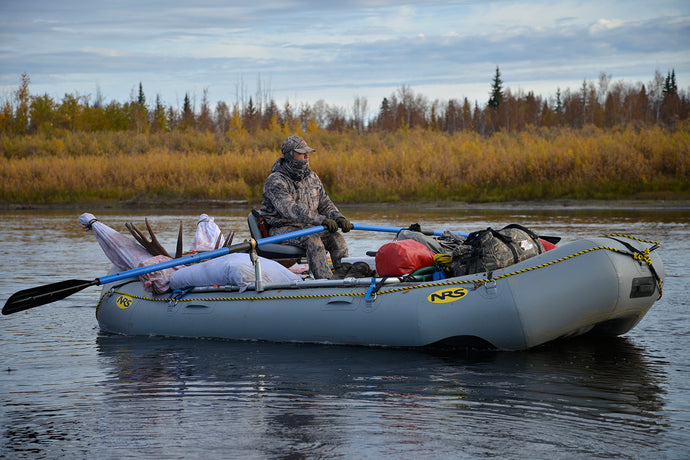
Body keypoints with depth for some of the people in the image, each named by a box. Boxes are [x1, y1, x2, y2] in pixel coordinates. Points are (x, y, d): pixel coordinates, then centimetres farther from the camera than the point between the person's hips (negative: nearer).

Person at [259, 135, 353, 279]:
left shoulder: (312, 178, 9)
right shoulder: (275, 181, -17)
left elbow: (325, 204, 12)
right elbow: (290, 209, -31)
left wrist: (339, 218, -12)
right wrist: (321, 220, -40)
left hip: (306, 227, 7)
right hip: (281, 229, -7)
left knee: (335, 238, -15)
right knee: (312, 239, -33)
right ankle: (325, 281, -39)